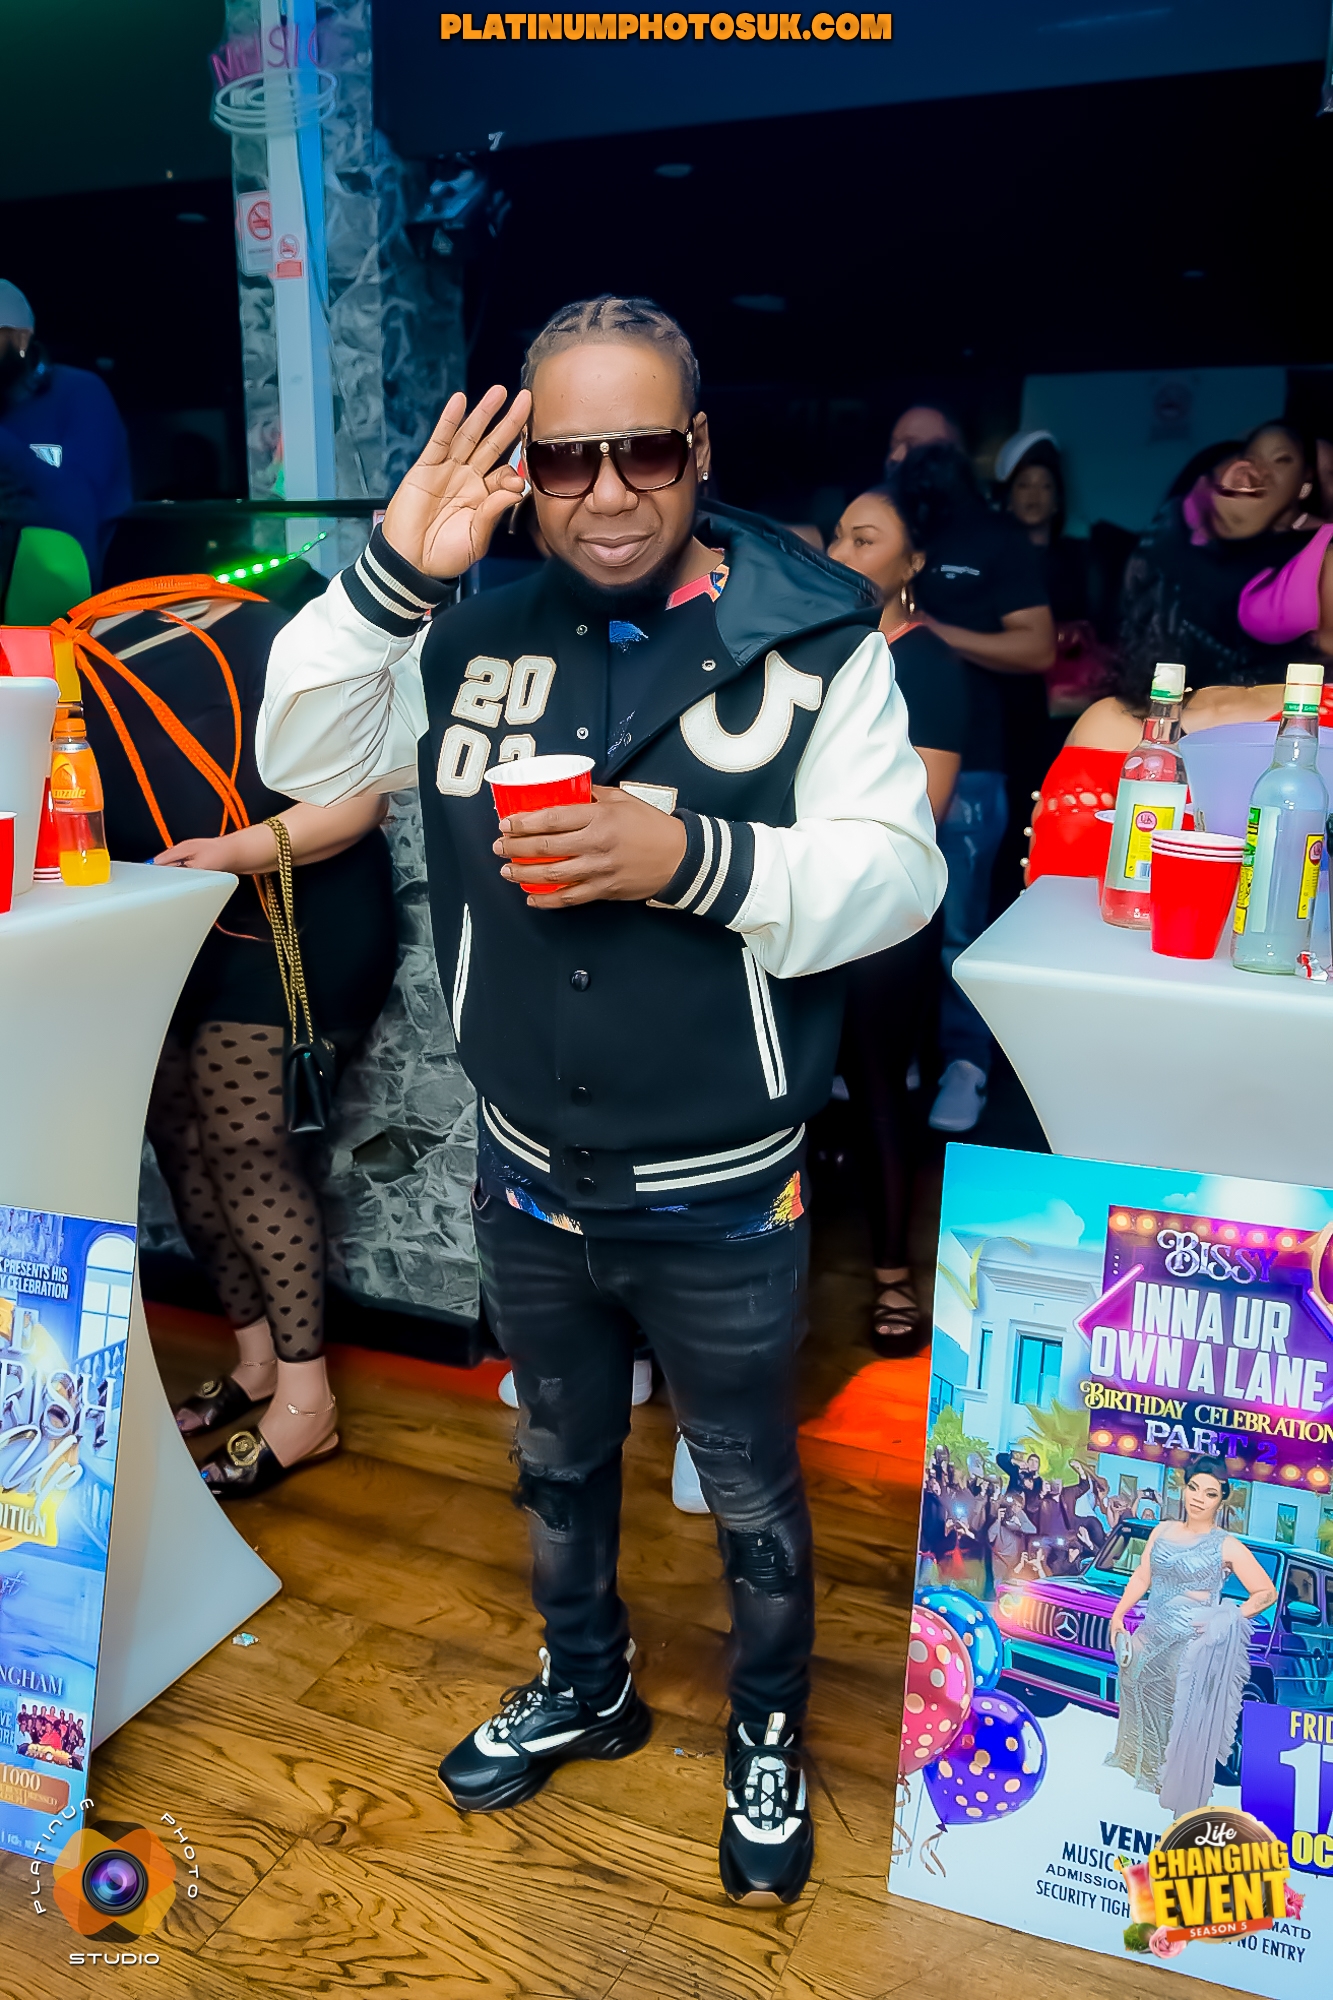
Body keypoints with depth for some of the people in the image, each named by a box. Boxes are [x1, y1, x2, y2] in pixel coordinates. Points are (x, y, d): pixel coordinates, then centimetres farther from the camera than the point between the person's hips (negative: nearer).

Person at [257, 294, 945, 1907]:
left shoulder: (812, 636, -12)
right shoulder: (477, 636, -1)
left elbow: (896, 873, -16)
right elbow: (301, 759, -3)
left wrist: (694, 856, -30)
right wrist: (390, 575, -16)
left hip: (724, 1200, -3)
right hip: (528, 1183, 4)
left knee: (750, 1489, 19)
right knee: (559, 1459, 26)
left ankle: (767, 1732, 46)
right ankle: (583, 1685, 53)